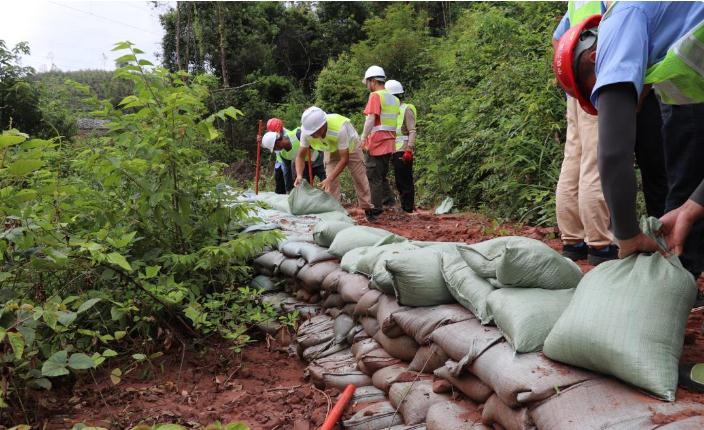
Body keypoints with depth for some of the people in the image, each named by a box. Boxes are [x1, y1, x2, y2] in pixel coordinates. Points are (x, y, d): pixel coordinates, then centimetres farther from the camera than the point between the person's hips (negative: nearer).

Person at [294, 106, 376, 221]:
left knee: (359, 178, 1)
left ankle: (368, 210, 14)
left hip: (350, 147, -3)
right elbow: (301, 156, -23)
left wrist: (330, 179, -48)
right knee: (331, 182, -8)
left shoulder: (339, 129, -46)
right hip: (331, 150, 3)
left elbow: (344, 159, -40)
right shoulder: (306, 132, -34)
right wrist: (299, 175, -41)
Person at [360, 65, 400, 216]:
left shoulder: (375, 96, -9)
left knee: (373, 177, -2)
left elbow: (370, 120, -18)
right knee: (382, 176, 18)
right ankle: (388, 200, 12)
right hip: (389, 144, 8)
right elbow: (394, 122, 16)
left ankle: (376, 209, 0)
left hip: (376, 143, -8)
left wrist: (363, 139, -18)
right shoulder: (394, 99, 16)